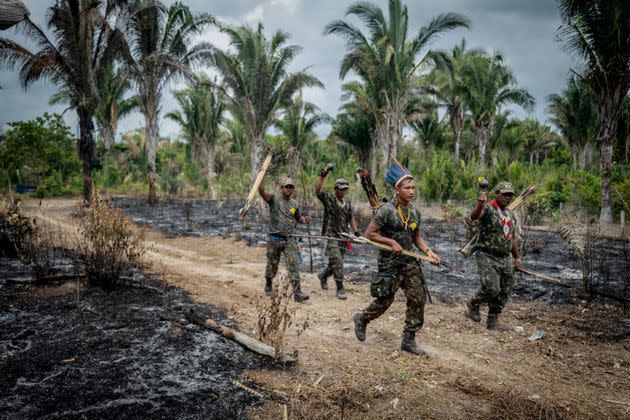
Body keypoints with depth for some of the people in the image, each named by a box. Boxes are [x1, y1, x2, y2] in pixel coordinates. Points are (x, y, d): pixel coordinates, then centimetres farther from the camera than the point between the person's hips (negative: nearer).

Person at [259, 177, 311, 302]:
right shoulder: (274, 198, -5)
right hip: (275, 239, -2)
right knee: (272, 265, 13)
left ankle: (297, 293, -8)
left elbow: (298, 218, 23)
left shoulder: (294, 203, 9)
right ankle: (268, 285, 40)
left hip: (289, 240, 3)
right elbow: (261, 191, -23)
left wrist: (305, 220, 1)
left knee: (294, 265, -8)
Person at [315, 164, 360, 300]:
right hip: (331, 235, -6)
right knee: (337, 261, -15)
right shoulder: (328, 199, -7)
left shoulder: (348, 202, 11)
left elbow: (351, 218, 18)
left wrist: (356, 231, 7)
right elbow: (317, 190, -24)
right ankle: (340, 289, -8)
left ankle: (323, 276, 41)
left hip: (343, 236, 6)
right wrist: (323, 175, -33)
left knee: (336, 262, 14)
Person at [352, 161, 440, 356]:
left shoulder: (415, 212, 6)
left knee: (418, 299, 1)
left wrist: (428, 251, 0)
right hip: (389, 264, -6)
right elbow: (369, 234, -14)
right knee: (384, 301, 2)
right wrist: (392, 242, -19)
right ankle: (361, 319, 33)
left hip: (410, 262, 6)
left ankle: (408, 340, 14)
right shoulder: (386, 210, -15)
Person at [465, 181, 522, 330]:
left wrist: (517, 257, 21)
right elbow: (473, 216, -32)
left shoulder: (511, 214, 15)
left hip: (506, 259, 8)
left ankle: (492, 321, 22)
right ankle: (473, 304, 12)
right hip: (487, 257, -7)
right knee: (492, 289, -17)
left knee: (504, 293, 8)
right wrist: (480, 205, -53)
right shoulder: (488, 209, -9)